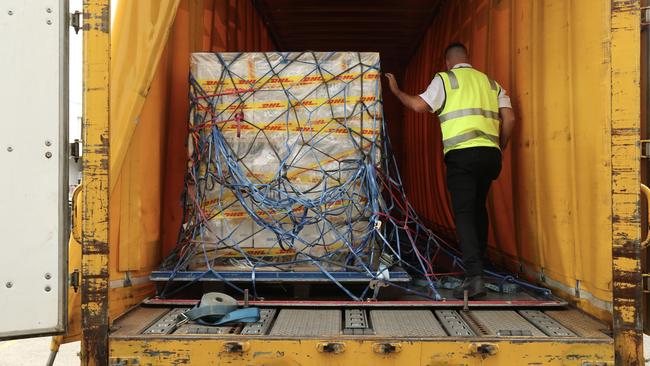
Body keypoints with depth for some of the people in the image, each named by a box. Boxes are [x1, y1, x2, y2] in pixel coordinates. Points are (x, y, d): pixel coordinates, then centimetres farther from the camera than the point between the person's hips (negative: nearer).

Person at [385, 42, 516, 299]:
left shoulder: (445, 79, 4)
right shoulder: (491, 82, 19)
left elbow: (419, 106, -3)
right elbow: (509, 118, 9)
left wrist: (396, 91, 12)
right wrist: (500, 147, 19)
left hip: (461, 154, -5)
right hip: (490, 154, 5)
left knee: (464, 213, -6)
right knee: (479, 207, 22)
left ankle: (474, 276, -16)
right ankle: (480, 257, 34)